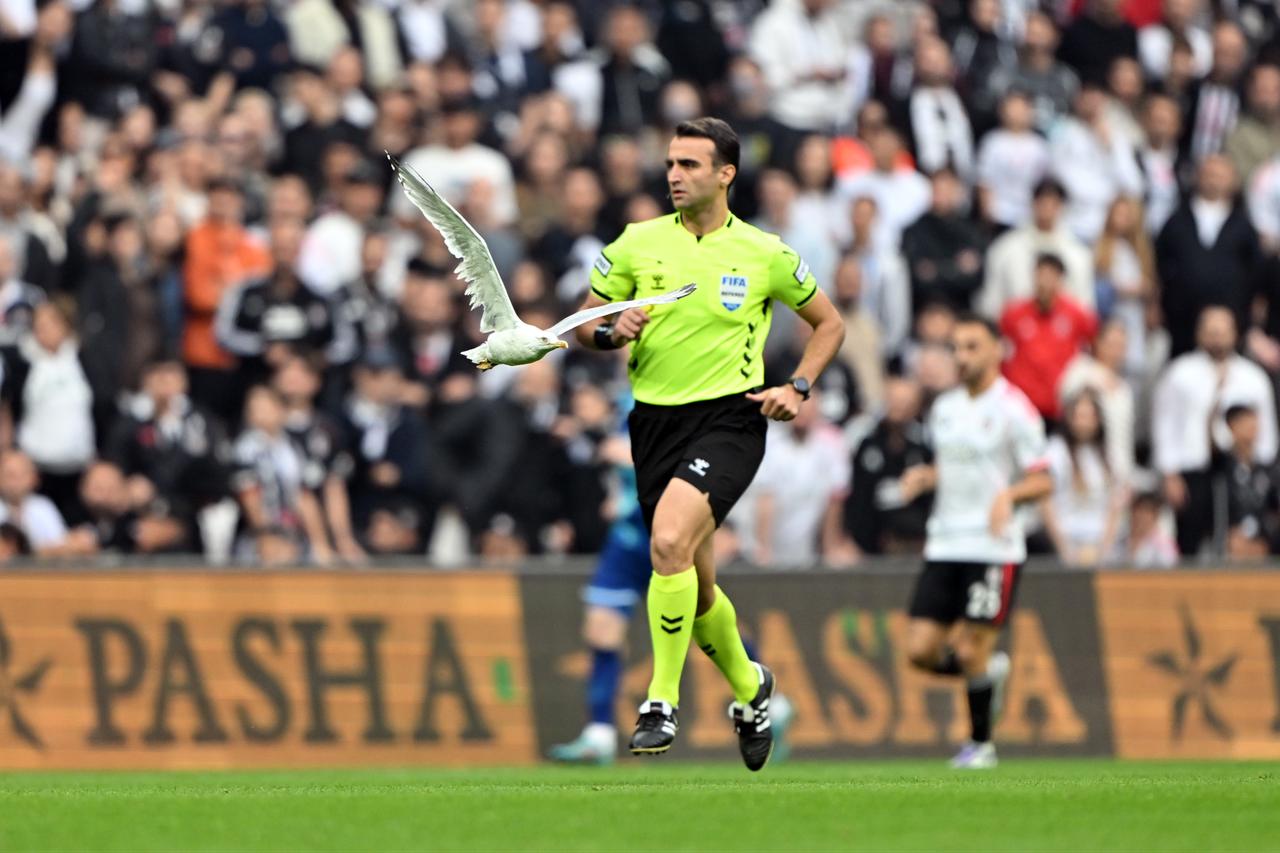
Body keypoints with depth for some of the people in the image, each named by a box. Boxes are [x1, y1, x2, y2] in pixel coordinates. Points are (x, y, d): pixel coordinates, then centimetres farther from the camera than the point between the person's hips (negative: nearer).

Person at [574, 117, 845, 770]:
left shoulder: (764, 254, 0)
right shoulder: (637, 243, 5)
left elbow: (828, 323, 13)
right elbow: (584, 327, 12)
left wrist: (797, 388, -1)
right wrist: (611, 332, -11)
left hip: (729, 417, -4)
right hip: (655, 421, 4)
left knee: (669, 540, -28)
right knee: (696, 585, 9)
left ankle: (662, 703, -20)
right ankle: (749, 686, 38)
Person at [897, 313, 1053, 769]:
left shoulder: (1014, 410, -7)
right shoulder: (944, 408, 13)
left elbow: (1042, 480, -7)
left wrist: (1009, 494, -27)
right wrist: (923, 476, 3)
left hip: (994, 548, -6)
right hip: (944, 546, 6)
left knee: (972, 651, -7)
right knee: (921, 650, -2)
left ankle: (981, 744, 12)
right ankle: (990, 669, 26)